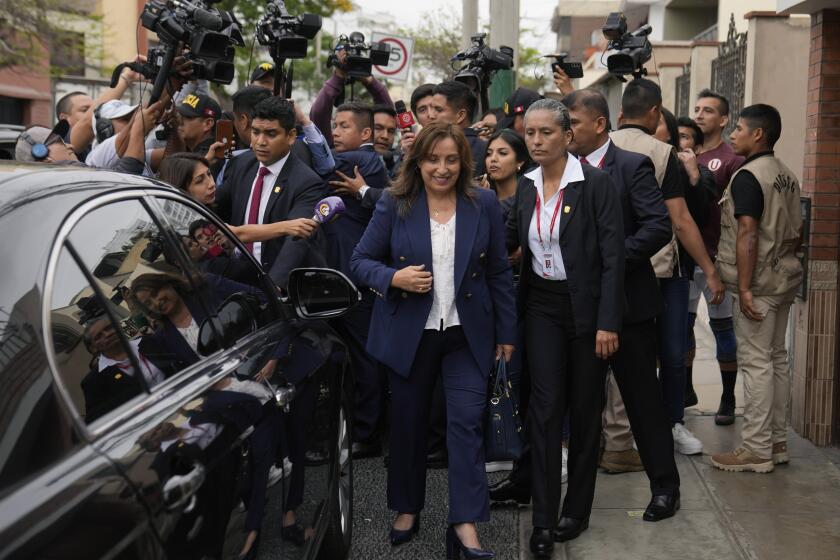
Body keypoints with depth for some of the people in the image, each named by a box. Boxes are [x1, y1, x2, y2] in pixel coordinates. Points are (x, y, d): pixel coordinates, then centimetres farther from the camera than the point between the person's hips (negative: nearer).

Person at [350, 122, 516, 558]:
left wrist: (506, 332, 4)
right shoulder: (394, 205, -3)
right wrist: (394, 277, -20)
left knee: (467, 422, -6)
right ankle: (407, 509, 31)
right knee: (408, 422, 12)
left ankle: (465, 524, 1)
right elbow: (360, 261, 0)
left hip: (467, 334, 0)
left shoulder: (484, 204, 0)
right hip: (409, 333, 1)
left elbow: (499, 272, 4)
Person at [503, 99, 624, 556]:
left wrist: (608, 322, -17)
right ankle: (543, 519, 2)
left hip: (587, 308, -3)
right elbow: (510, 240, 14)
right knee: (545, 405, -2)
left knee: (585, 407, 9)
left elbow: (613, 256, -13)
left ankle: (577, 507, 25)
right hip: (542, 306, 4)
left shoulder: (595, 183, -11)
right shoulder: (527, 185, 4)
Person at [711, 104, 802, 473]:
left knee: (755, 362, -5)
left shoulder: (747, 177, -14)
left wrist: (744, 288, -21)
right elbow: (798, 232, 16)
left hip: (759, 283, -9)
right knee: (777, 358, 13)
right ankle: (777, 442, 21)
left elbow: (748, 234, -21)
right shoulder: (787, 176, 13)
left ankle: (756, 450, -1)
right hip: (785, 278, 9)